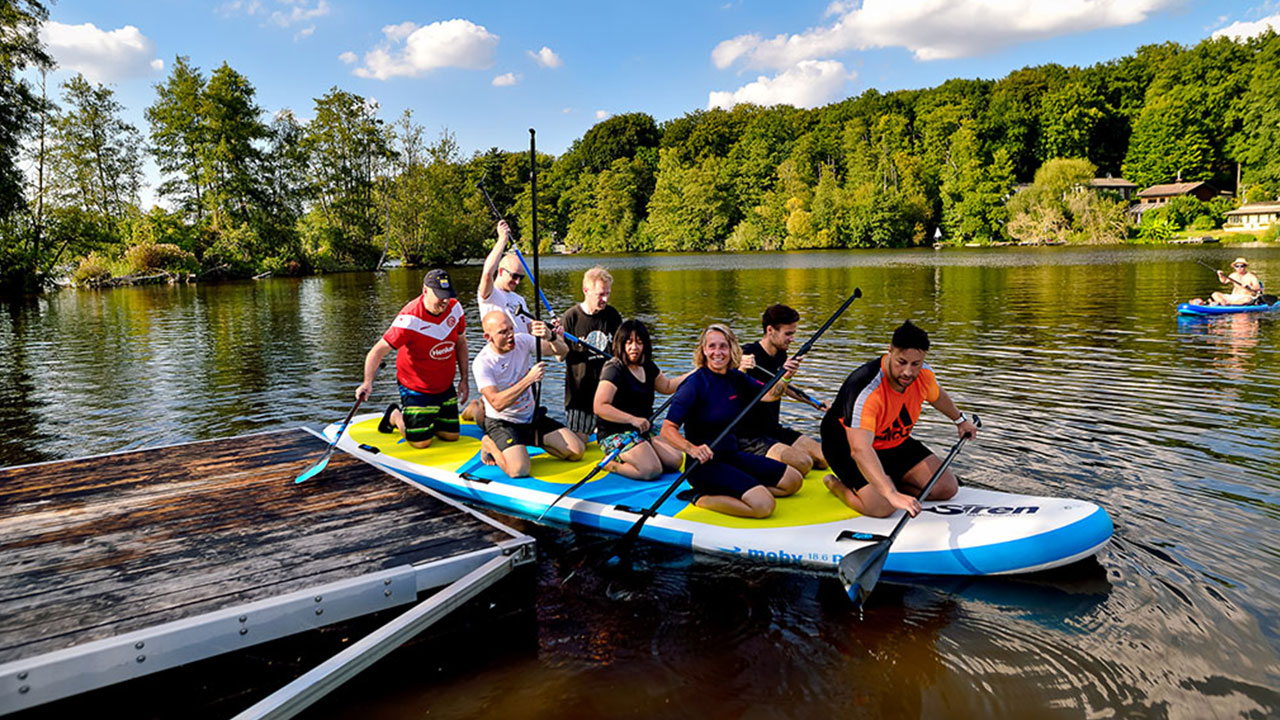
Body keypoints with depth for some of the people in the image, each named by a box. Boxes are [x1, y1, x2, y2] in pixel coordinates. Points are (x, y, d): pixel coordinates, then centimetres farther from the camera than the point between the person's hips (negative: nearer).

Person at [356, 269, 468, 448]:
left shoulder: (455, 308, -7)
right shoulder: (410, 319, -26)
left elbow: (460, 342, 9)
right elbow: (378, 350, -26)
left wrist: (463, 379, 9)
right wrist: (368, 382, -40)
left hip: (445, 387, 6)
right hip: (416, 389, -6)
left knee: (451, 436, 8)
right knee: (421, 441, -4)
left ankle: (423, 418, 35)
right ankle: (395, 416, 25)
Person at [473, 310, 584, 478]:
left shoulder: (522, 341, -7)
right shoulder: (482, 363, -21)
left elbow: (562, 351, -14)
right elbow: (497, 403, -30)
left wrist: (550, 336, -38)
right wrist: (529, 379, -35)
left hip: (532, 416, 5)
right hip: (501, 423, -5)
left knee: (577, 452, -2)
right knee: (519, 470, -28)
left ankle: (534, 441, 21)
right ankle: (490, 445, 3)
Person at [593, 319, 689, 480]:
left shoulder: (647, 367, 10)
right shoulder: (614, 369, -16)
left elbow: (667, 387, 28)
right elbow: (599, 406, -25)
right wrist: (632, 419, -30)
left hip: (643, 430, 9)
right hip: (616, 434, -9)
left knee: (675, 460, -4)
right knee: (652, 470, -26)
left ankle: (622, 460, 8)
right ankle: (610, 464, -3)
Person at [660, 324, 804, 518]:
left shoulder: (735, 378, 5)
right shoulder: (695, 384, -17)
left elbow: (769, 395, 9)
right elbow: (667, 430, -22)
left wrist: (785, 377, -12)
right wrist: (692, 449, -40)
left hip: (732, 456, 9)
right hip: (706, 464, -8)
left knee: (793, 480, 11)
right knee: (764, 506, -25)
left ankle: (725, 492, 7)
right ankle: (704, 498, -5)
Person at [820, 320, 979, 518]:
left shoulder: (924, 375, -14)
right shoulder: (865, 390, -38)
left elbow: (937, 396, 15)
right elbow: (860, 450, -48)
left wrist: (960, 420, 33)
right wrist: (892, 494, -59)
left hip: (896, 443, 7)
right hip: (849, 446, -7)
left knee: (947, 488, 0)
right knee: (882, 507, -26)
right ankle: (838, 485, 3)